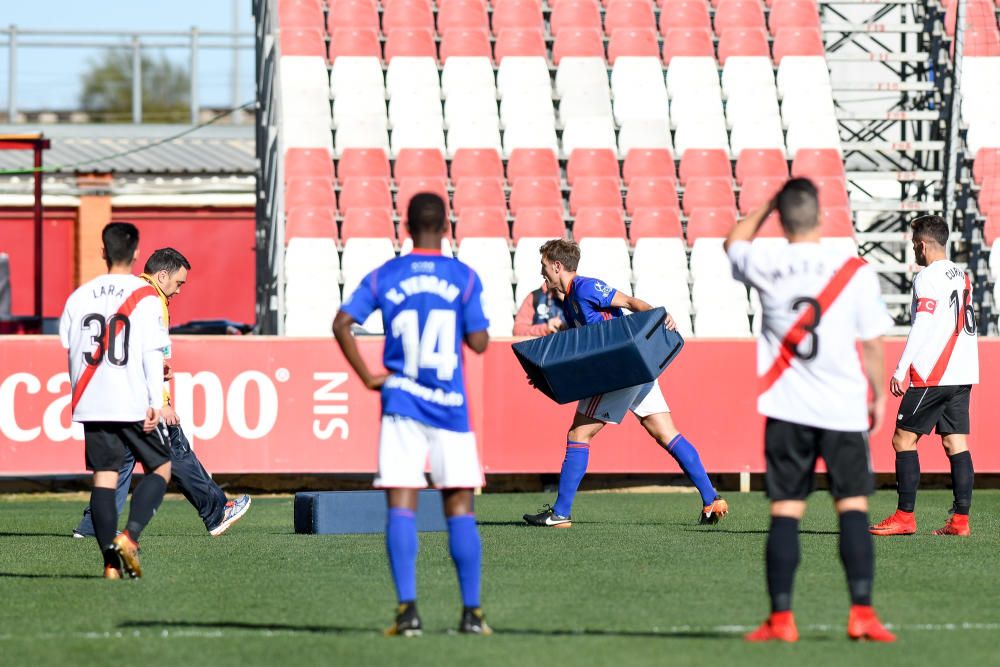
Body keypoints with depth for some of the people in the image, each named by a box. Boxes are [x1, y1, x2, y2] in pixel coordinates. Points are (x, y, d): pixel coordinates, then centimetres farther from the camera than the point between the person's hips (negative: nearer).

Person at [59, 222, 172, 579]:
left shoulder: (80, 296, 7)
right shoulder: (145, 297, -5)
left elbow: (70, 351, 10)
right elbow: (153, 353, -10)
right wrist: (156, 402, -9)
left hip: (91, 403, 3)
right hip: (133, 402, -3)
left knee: (104, 477, 5)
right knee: (160, 468, 11)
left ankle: (111, 561, -3)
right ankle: (129, 536, -9)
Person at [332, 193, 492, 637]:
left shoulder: (382, 278, 3)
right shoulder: (464, 278, -1)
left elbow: (342, 323, -6)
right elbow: (479, 342, -3)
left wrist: (368, 378, 0)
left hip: (401, 401, 1)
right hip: (450, 406, 0)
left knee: (401, 505, -2)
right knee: (460, 507, 5)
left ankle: (408, 609, -11)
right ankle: (471, 612, 4)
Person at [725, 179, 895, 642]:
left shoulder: (765, 266, -4)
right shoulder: (855, 272, -7)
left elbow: (733, 243, 21)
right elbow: (871, 344, 0)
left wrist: (768, 204, 26)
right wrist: (878, 395, 14)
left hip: (788, 409, 1)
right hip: (845, 408, -1)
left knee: (785, 511, 4)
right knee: (853, 507, 3)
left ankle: (780, 618, 2)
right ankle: (861, 612, -6)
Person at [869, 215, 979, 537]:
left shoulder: (927, 278, -10)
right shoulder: (961, 276, 15)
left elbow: (922, 327, -17)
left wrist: (900, 370, -16)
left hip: (934, 375, -8)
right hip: (962, 375, 8)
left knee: (903, 439, -2)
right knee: (956, 443, 5)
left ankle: (905, 516, -5)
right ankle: (960, 519, -1)